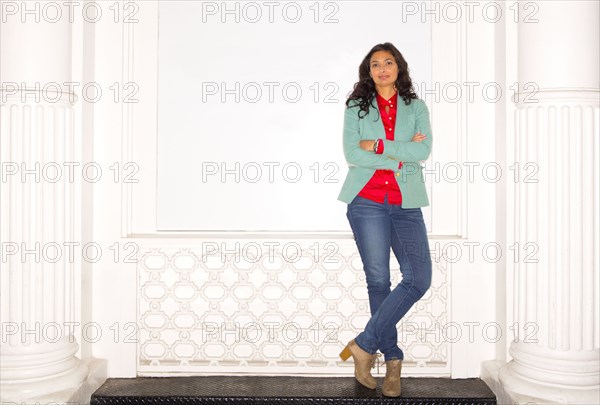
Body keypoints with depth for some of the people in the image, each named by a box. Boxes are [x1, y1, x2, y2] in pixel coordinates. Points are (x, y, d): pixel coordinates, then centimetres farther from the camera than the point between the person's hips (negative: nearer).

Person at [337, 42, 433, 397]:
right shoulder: (356, 108, 9)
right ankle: (392, 359, 11)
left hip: (406, 203, 2)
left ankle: (365, 344, -2)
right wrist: (400, 155, -8)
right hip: (367, 201, -1)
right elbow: (352, 154, -6)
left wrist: (378, 146, -9)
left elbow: (424, 150, -5)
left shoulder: (415, 107, 12)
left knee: (419, 279, -11)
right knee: (378, 280, 0)